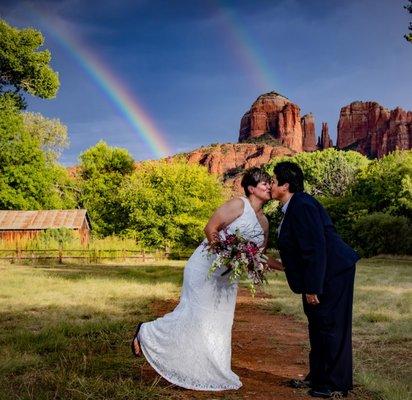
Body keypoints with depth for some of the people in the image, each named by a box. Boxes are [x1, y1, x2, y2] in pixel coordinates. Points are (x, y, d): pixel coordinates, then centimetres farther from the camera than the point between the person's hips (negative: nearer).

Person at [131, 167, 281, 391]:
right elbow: (210, 228, -16)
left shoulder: (264, 222, 10)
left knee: (219, 323, 7)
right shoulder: (238, 205, -13)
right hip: (206, 268, -8)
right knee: (195, 315, -5)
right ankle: (146, 333, 14)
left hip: (228, 276, 8)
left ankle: (214, 373, 17)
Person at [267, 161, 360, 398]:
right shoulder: (293, 207, 11)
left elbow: (315, 248, -25)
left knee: (331, 326, -1)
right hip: (322, 273, 10)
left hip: (333, 272, -10)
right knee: (317, 325, 16)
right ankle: (317, 377, 28)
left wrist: (312, 287, -23)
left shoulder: (302, 206, -21)